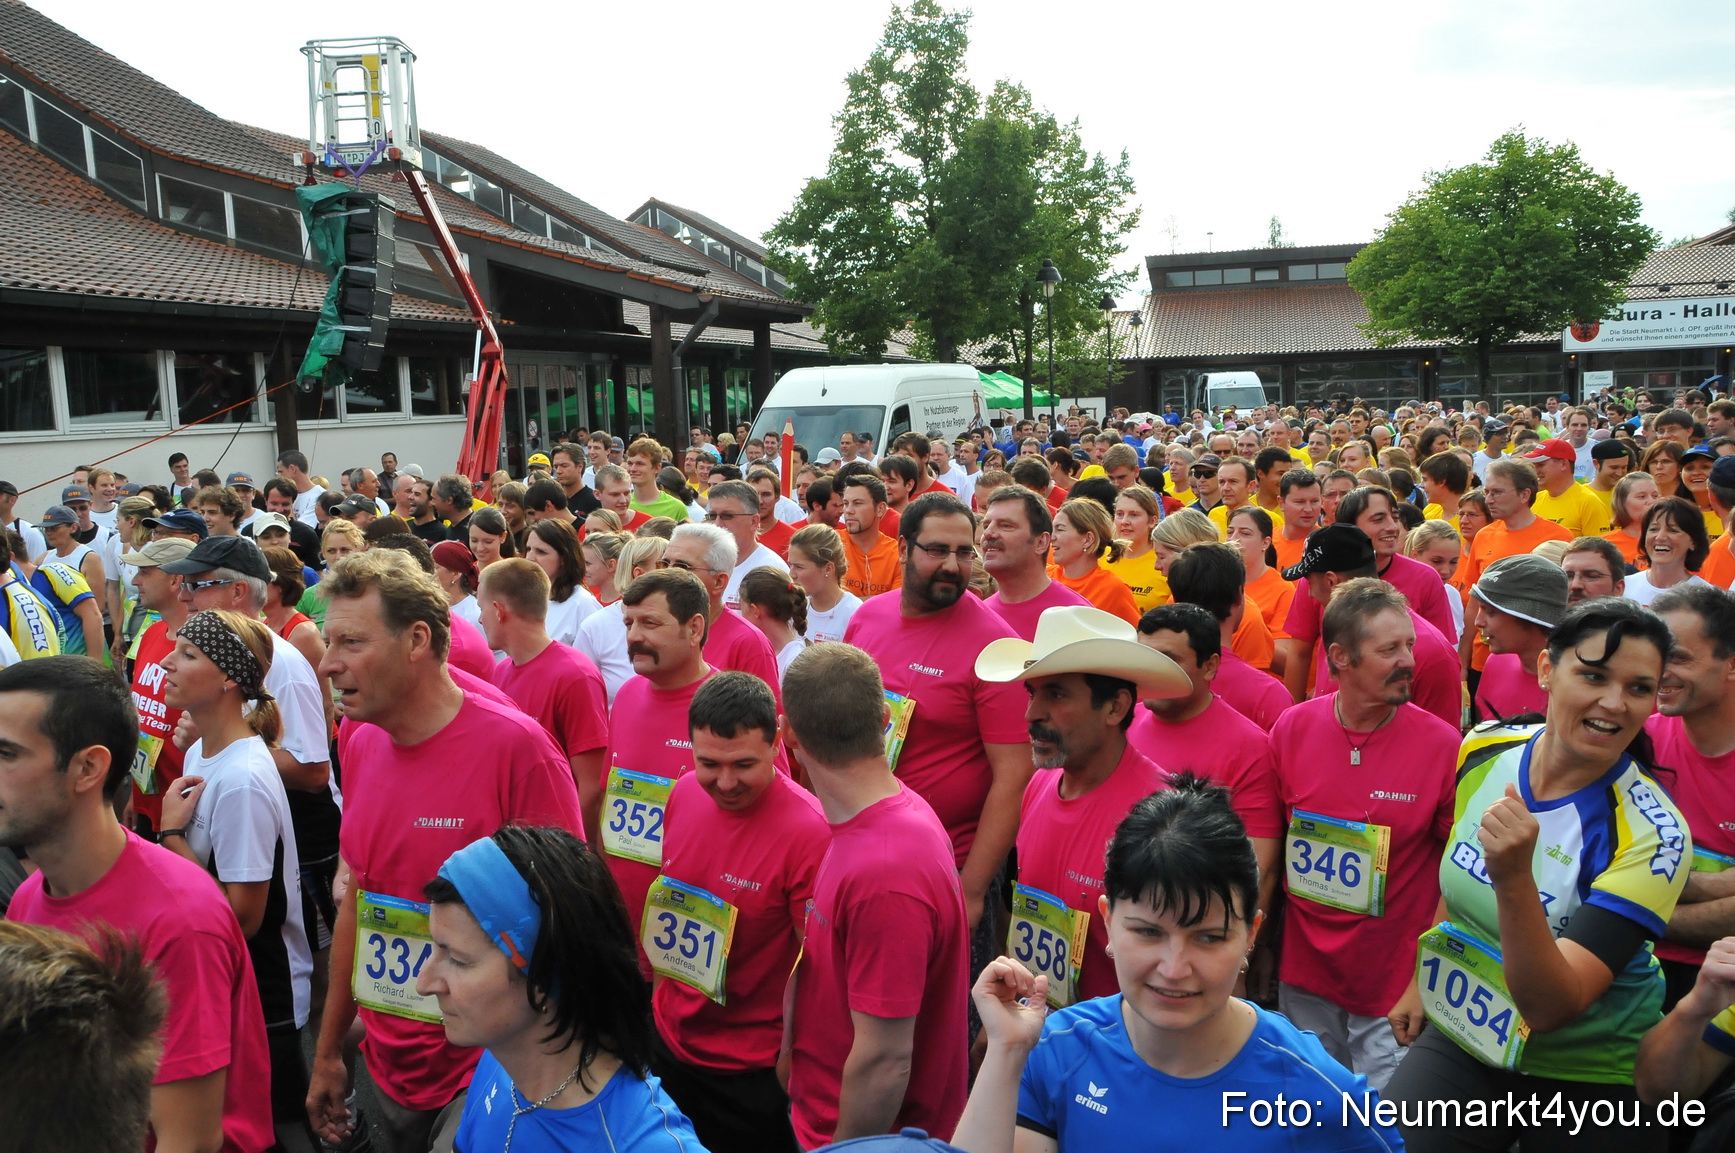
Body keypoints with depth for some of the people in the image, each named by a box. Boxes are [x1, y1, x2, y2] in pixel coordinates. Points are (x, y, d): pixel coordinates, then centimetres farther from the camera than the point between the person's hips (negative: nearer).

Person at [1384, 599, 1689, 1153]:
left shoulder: (1653, 833, -23)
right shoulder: (1483, 749, -9)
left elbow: (1549, 1008, -30)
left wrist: (1513, 878, -44)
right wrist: (1422, 982, 17)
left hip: (1590, 1075, -3)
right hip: (1460, 1033, 3)